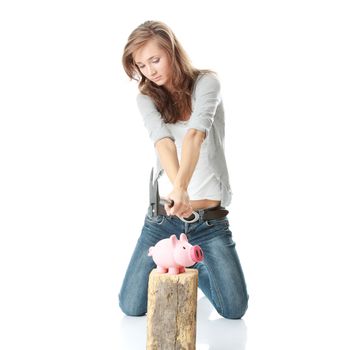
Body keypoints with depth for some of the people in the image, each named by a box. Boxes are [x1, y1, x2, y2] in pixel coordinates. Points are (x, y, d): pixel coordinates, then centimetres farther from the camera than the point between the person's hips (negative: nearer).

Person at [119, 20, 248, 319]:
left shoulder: (206, 82, -4)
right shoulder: (146, 98, 2)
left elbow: (195, 134, -22)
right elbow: (162, 141, -18)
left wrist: (182, 185, -39)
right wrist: (179, 189, -37)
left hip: (210, 216, -1)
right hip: (163, 214, 2)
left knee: (235, 309, -4)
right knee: (132, 307, -2)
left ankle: (193, 267, 28)